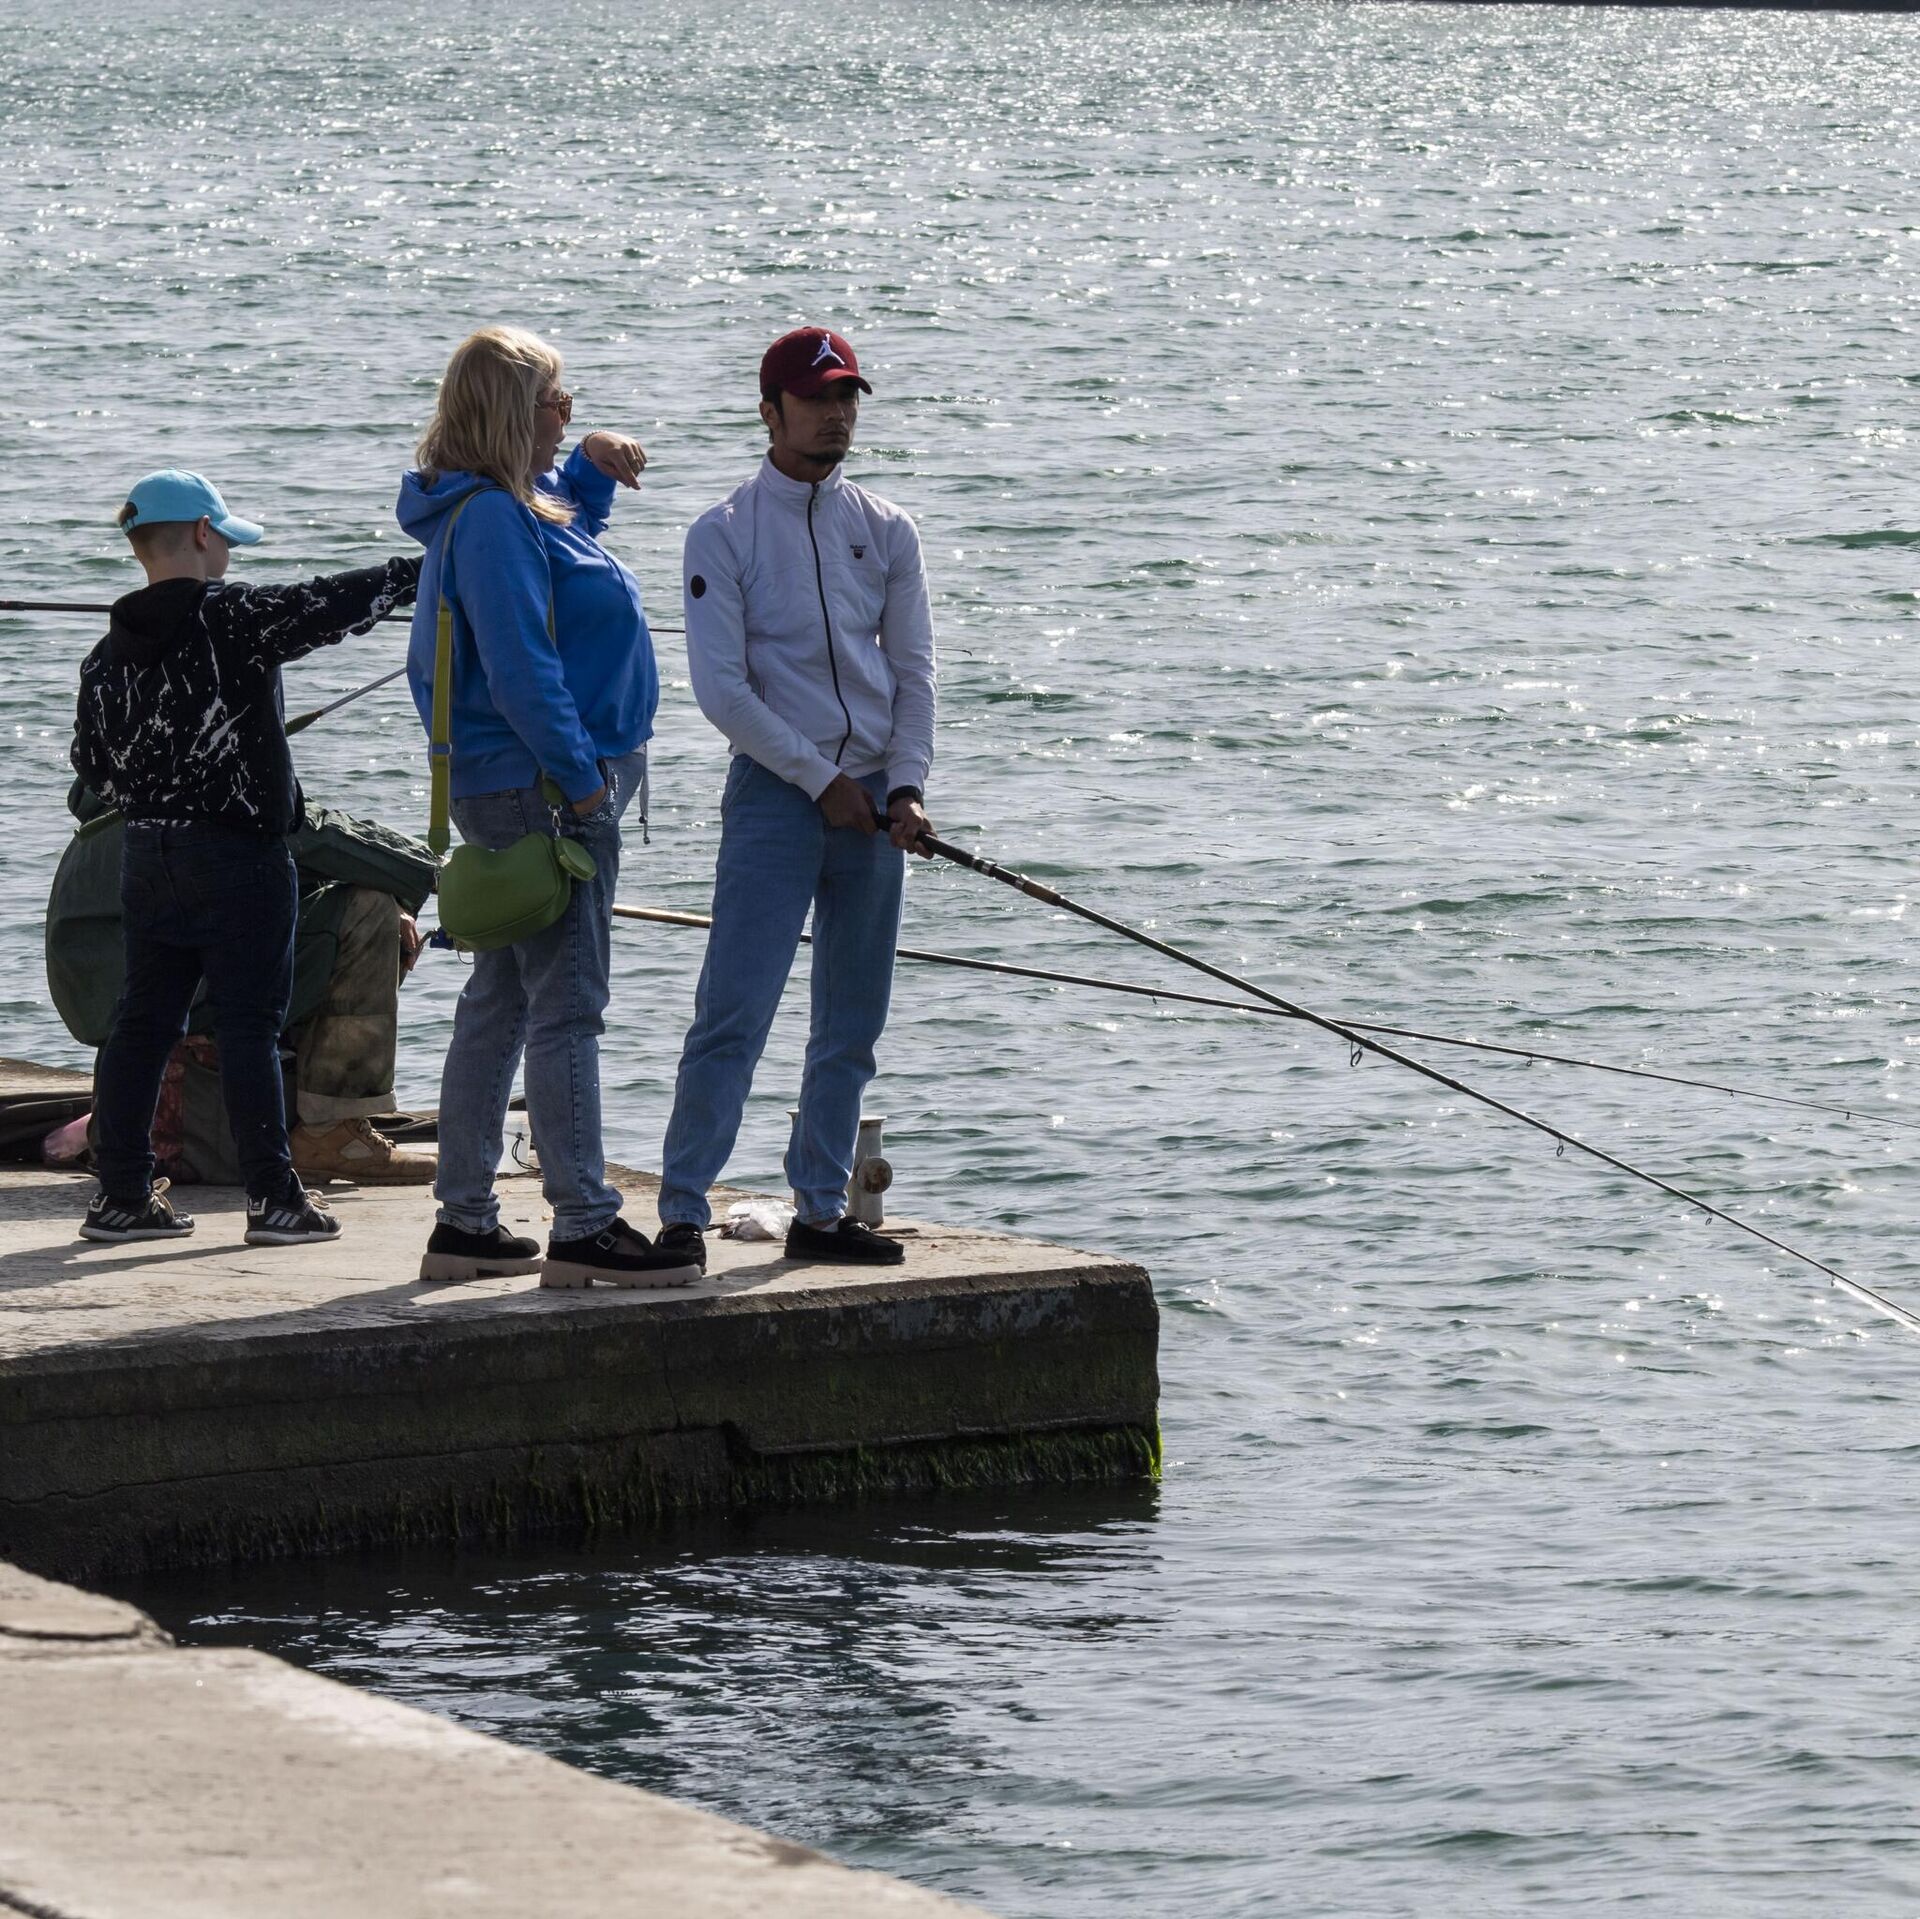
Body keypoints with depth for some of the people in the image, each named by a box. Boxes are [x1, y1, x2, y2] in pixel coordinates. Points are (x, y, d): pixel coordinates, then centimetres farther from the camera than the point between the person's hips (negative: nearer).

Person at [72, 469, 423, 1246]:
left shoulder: (110, 653, 5)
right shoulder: (234, 618, -13)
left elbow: (92, 765, 13)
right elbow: (334, 604, -13)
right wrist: (420, 571, 3)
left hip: (147, 854, 6)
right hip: (237, 854, -6)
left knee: (142, 1022, 10)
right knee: (249, 1026, -3)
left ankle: (121, 1193, 12)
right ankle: (274, 1199, -1)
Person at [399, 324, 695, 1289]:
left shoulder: (516, 505, 14)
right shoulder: (488, 520, -17)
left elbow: (569, 534, 38)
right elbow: (521, 666, -23)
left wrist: (589, 466, 19)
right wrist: (579, 776, -22)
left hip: (529, 785, 11)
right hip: (542, 784, -11)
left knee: (499, 1004, 13)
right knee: (566, 1008, -10)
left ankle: (464, 1223, 18)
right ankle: (582, 1227, -10)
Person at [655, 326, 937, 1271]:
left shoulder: (886, 530, 11)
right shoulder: (723, 534, -2)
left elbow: (913, 669, 10)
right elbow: (721, 687, -8)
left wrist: (905, 786, -4)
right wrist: (821, 779, -11)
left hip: (872, 797, 5)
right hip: (774, 792, -5)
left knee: (852, 1025, 7)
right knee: (733, 1014, -11)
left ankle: (820, 1210, 15)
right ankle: (682, 1210, -9)